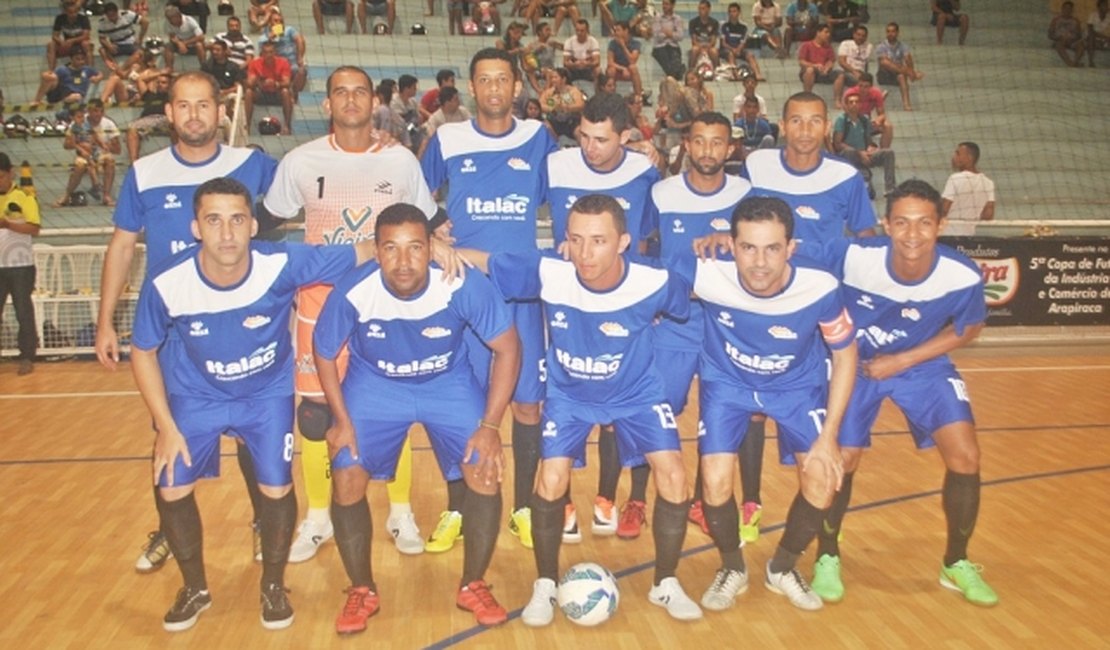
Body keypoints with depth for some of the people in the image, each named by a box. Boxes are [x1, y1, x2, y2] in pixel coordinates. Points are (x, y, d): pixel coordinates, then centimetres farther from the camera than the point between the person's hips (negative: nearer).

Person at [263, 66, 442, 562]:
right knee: (314, 412, 3)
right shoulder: (300, 162, -1)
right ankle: (317, 519, 21)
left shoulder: (401, 161, 1)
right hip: (321, 301, 0)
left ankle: (401, 514, 22)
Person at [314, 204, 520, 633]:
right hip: (374, 385, 1)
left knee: (486, 472, -14)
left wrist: (490, 426, -21)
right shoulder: (353, 292, -28)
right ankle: (362, 592, 14)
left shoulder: (465, 285, -31)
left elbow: (507, 348, -19)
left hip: (449, 383, 0)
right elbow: (324, 354, -8)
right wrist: (342, 421, -12)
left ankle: (473, 587, 10)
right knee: (346, 479, -12)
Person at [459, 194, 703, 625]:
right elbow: (481, 262, -19)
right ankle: (545, 586, 11)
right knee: (551, 481, -15)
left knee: (673, 476, -12)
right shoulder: (547, 273, -28)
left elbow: (694, 296, -6)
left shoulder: (654, 283, -29)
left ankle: (666, 585, 11)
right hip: (569, 395, 0)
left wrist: (649, 323, -10)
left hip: (637, 393, 0)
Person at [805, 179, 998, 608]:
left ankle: (957, 564, 17)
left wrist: (903, 361, -13)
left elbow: (968, 329, -6)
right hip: (855, 363, -1)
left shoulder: (963, 277, -27)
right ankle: (827, 559, 20)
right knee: (842, 460, -7)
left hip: (924, 365, 2)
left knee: (965, 457, -8)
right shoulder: (853, 257, -32)